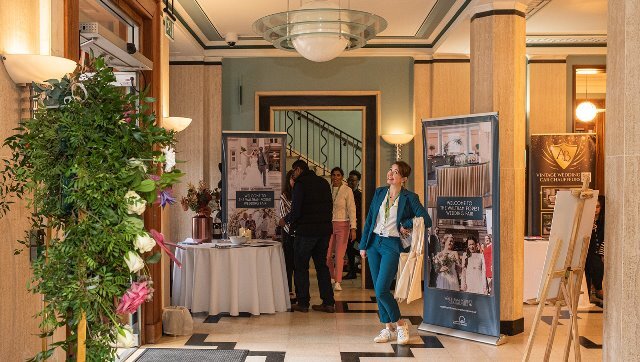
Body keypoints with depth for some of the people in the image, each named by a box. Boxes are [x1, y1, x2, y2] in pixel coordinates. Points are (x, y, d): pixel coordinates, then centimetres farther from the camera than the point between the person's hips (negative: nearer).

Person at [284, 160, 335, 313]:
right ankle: (328, 303, 12)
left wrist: (286, 220, 3)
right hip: (324, 230, 7)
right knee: (322, 265, 14)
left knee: (301, 267, 6)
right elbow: (329, 206, 13)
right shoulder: (323, 182, 11)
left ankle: (303, 303, 8)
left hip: (306, 231, -6)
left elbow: (296, 211, -15)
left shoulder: (300, 184, -11)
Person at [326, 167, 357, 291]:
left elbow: (352, 210, -7)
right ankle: (331, 278, 23)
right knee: (327, 254, 3)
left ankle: (337, 282, 2)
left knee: (339, 255, -5)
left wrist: (353, 228, -14)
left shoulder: (347, 190, -5)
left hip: (342, 225, -3)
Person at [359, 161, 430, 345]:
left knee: (381, 290, -13)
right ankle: (388, 328, 19)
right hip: (374, 242, 6)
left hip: (392, 245, -5)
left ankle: (400, 324, 6)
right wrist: (363, 245, 9)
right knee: (378, 290, 8)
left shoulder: (409, 197, -6)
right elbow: (369, 219, 11)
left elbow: (425, 220, -12)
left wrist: (406, 225, -6)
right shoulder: (379, 193, 8)